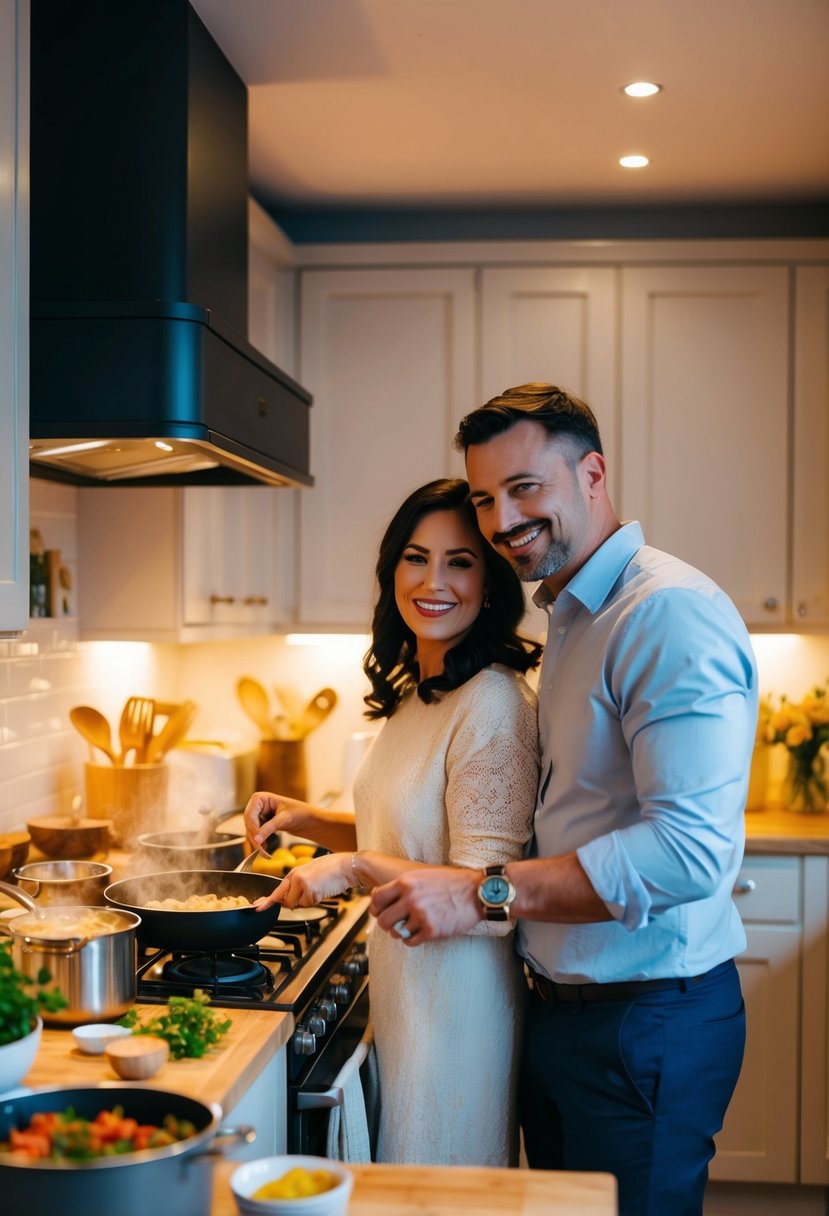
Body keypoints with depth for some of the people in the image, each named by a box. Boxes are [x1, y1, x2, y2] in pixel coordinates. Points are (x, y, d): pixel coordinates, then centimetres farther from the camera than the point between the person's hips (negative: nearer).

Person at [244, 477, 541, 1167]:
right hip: (402, 983, 9)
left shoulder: (492, 703, -22)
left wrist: (355, 867, -23)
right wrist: (307, 821, 6)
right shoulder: (413, 694, 6)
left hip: (454, 999, -9)